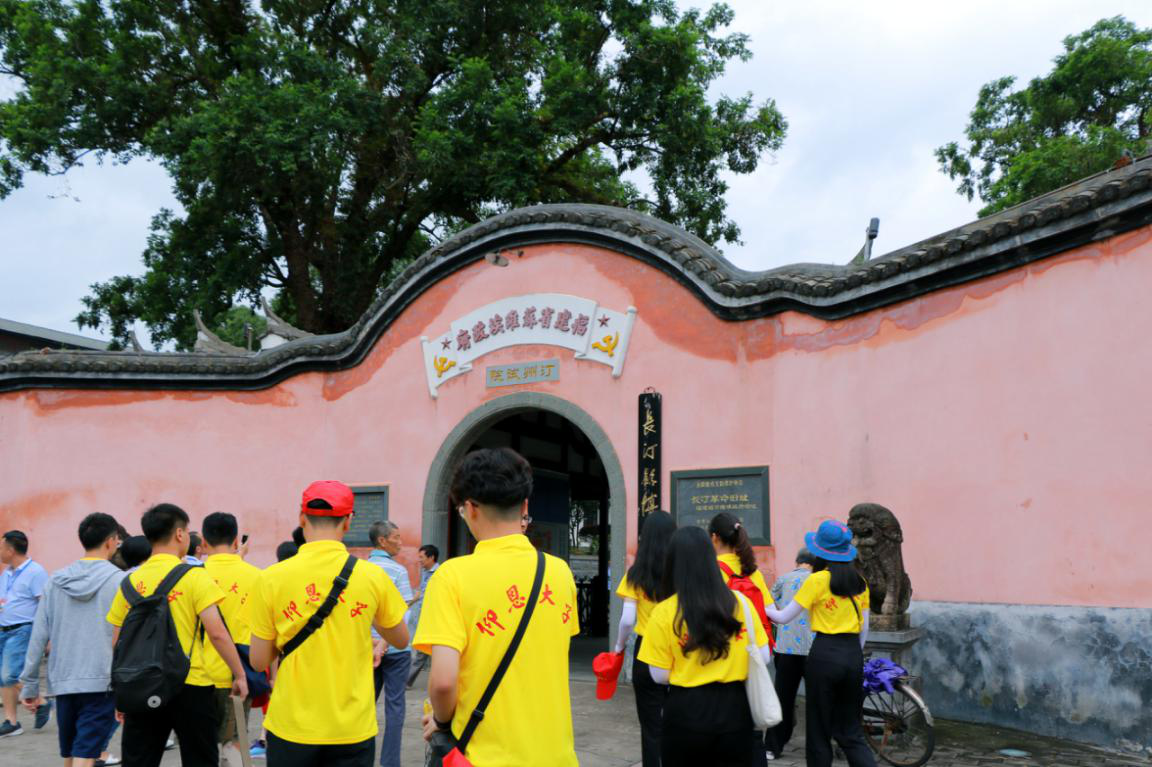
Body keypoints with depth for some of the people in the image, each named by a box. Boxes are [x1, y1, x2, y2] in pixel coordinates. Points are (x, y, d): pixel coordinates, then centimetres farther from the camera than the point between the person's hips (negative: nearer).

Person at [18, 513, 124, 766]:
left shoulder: (56, 581, 6)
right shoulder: (118, 580, -6)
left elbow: (39, 636, 5)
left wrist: (30, 685, 12)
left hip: (63, 682, 5)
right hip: (102, 682, -5)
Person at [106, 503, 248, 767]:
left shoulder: (131, 582, 4)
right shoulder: (194, 576, -8)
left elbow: (117, 642, 7)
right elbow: (217, 633, -14)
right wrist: (240, 674, -5)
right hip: (190, 686, -3)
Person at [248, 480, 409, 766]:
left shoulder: (271, 579, -8)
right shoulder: (372, 577, -8)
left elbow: (259, 662, -1)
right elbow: (401, 640, 7)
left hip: (291, 729, 0)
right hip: (353, 730, 0)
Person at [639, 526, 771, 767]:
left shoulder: (664, 612, -11)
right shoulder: (740, 602, -4)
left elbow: (659, 675, -8)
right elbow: (763, 657, 2)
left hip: (685, 712, -1)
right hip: (733, 707, 2)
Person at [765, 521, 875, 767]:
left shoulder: (818, 580, -8)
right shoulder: (859, 581, 8)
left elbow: (783, 617, -5)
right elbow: (864, 629, 13)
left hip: (824, 654, -5)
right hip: (854, 655, 5)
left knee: (819, 730, 8)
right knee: (850, 731, 15)